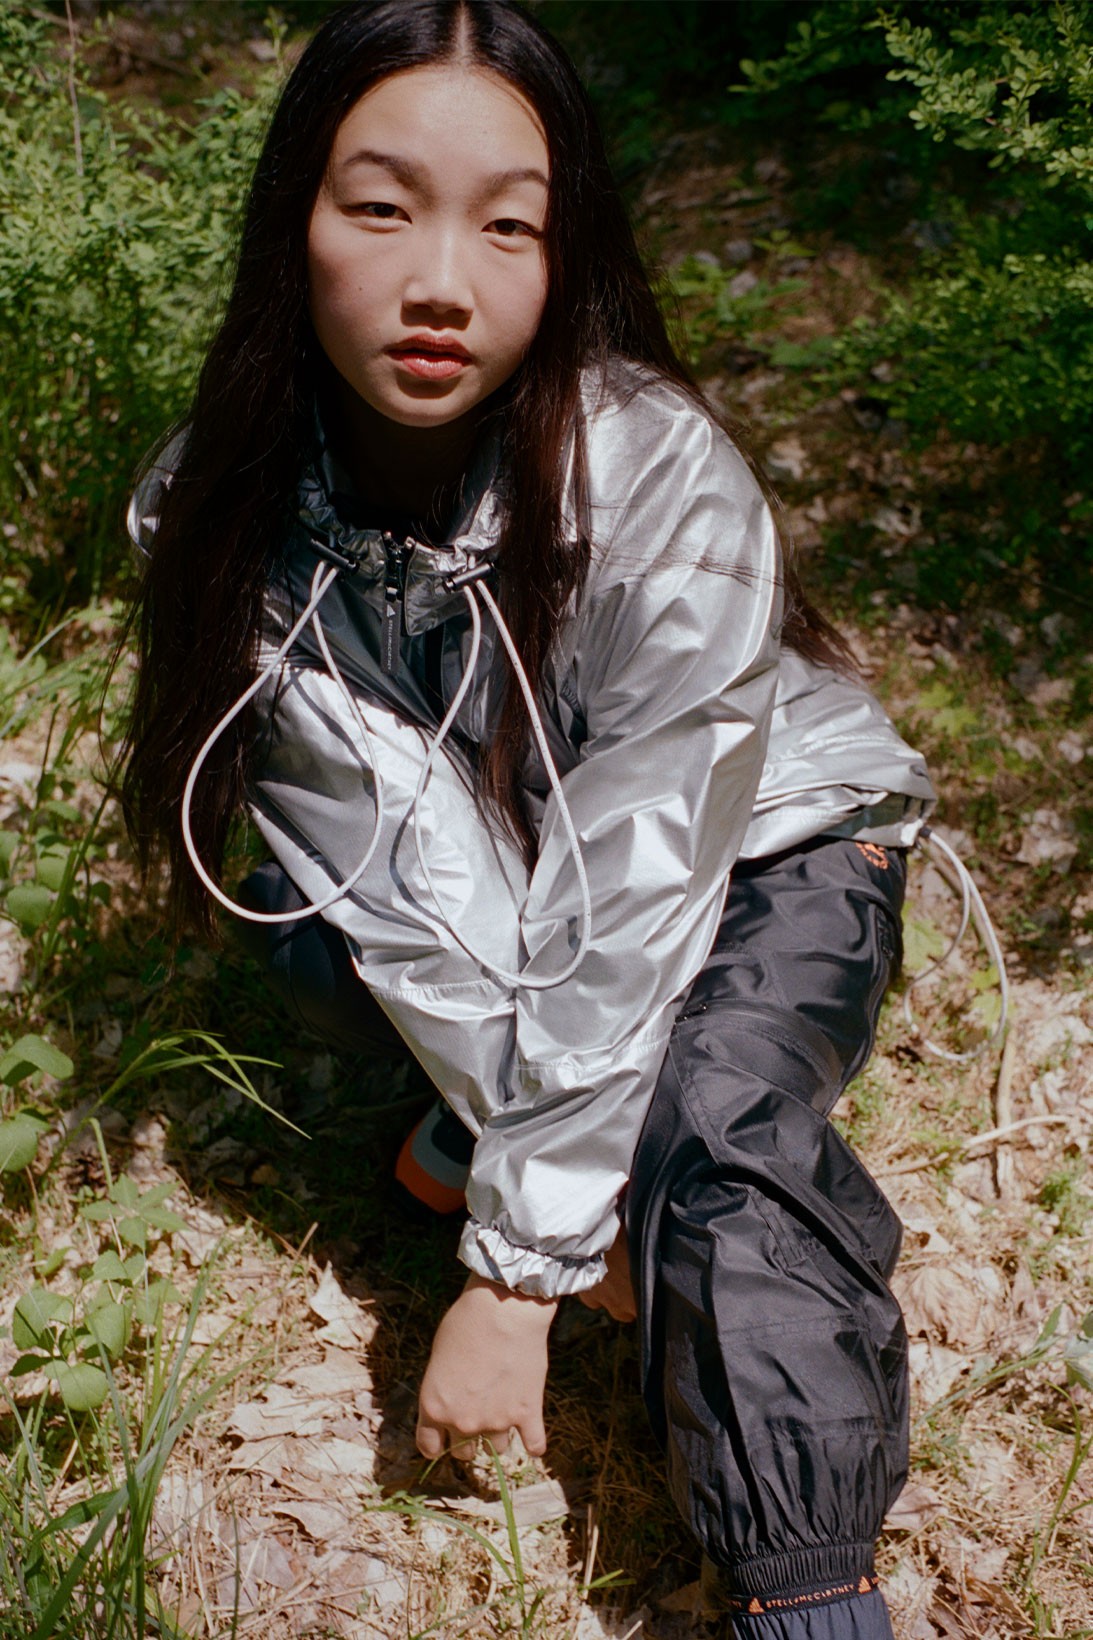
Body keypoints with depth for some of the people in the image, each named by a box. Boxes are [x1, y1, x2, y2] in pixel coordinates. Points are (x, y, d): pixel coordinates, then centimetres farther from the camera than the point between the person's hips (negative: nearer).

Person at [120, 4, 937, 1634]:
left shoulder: (663, 485, -32)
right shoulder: (239, 509, -20)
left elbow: (633, 899, -31)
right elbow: (399, 852, -21)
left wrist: (519, 1266, -26)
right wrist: (555, 1156, -26)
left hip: (767, 841, -4)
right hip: (503, 850, 4)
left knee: (715, 1129, -31)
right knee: (306, 928, -23)